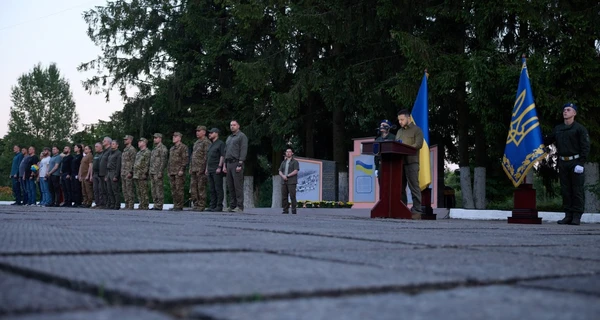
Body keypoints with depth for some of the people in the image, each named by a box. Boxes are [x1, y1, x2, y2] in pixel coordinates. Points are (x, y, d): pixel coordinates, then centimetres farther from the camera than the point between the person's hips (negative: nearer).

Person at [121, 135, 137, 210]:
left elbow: (133, 162, -15)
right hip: (123, 174, 10)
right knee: (124, 190, 9)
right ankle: (126, 205, 13)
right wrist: (121, 172, 19)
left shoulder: (132, 149, -9)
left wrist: (130, 172, -21)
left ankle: (131, 206, -7)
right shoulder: (124, 150, 20)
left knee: (129, 190, -9)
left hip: (129, 173, -9)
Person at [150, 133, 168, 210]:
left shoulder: (162, 148, -8)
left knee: (159, 189, -8)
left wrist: (160, 172, -22)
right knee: (154, 189, 9)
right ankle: (156, 205, 12)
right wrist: (150, 173, 19)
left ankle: (159, 206, -8)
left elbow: (163, 161, -16)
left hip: (158, 172, -10)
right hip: (152, 172, 10)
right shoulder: (155, 148, 21)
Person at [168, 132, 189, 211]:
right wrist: (169, 171, 18)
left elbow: (185, 159, -11)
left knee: (179, 189, -9)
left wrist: (182, 170, -18)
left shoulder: (183, 147, -4)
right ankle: (175, 205, 12)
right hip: (172, 172, 8)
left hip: (179, 172, -8)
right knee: (173, 189, 7)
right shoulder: (172, 149, 21)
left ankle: (179, 206, -7)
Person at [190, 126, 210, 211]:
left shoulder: (206, 142, -7)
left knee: (201, 187, -7)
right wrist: (190, 168, 19)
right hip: (194, 169, 9)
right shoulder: (196, 142, 22)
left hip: (201, 169, -9)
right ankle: (196, 204, 13)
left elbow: (206, 156, -14)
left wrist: (203, 168, -20)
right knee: (193, 186, 7)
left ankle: (201, 205, -3)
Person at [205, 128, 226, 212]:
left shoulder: (220, 143, -4)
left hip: (217, 170, -8)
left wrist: (219, 167, -19)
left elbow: (223, 156, -12)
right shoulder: (211, 145, 22)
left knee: (218, 188, -8)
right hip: (210, 170, 9)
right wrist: (207, 168, 18)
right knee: (212, 189, 7)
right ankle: (212, 206, 10)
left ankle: (219, 206, -7)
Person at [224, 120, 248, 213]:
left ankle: (240, 207, -10)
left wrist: (240, 164, -18)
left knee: (238, 186, -10)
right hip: (229, 163, 8)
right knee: (230, 186, 6)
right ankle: (232, 206, 9)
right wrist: (225, 165, 16)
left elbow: (243, 150, -11)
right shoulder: (229, 138, 23)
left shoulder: (242, 136, -2)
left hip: (237, 163, -8)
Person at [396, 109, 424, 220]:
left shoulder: (416, 130, 3)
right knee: (400, 187, 5)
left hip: (411, 162, -7)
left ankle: (417, 211, -7)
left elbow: (419, 144, -9)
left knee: (414, 186, -8)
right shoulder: (399, 131, 23)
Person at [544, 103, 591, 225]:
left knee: (577, 190, -3)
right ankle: (568, 215, 11)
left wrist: (581, 163, -15)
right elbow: (547, 141, 23)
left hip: (575, 162, -5)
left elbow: (585, 147, -7)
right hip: (562, 163, 5)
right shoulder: (558, 129, 14)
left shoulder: (580, 128, -2)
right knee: (565, 190, 6)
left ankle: (577, 216, 0)